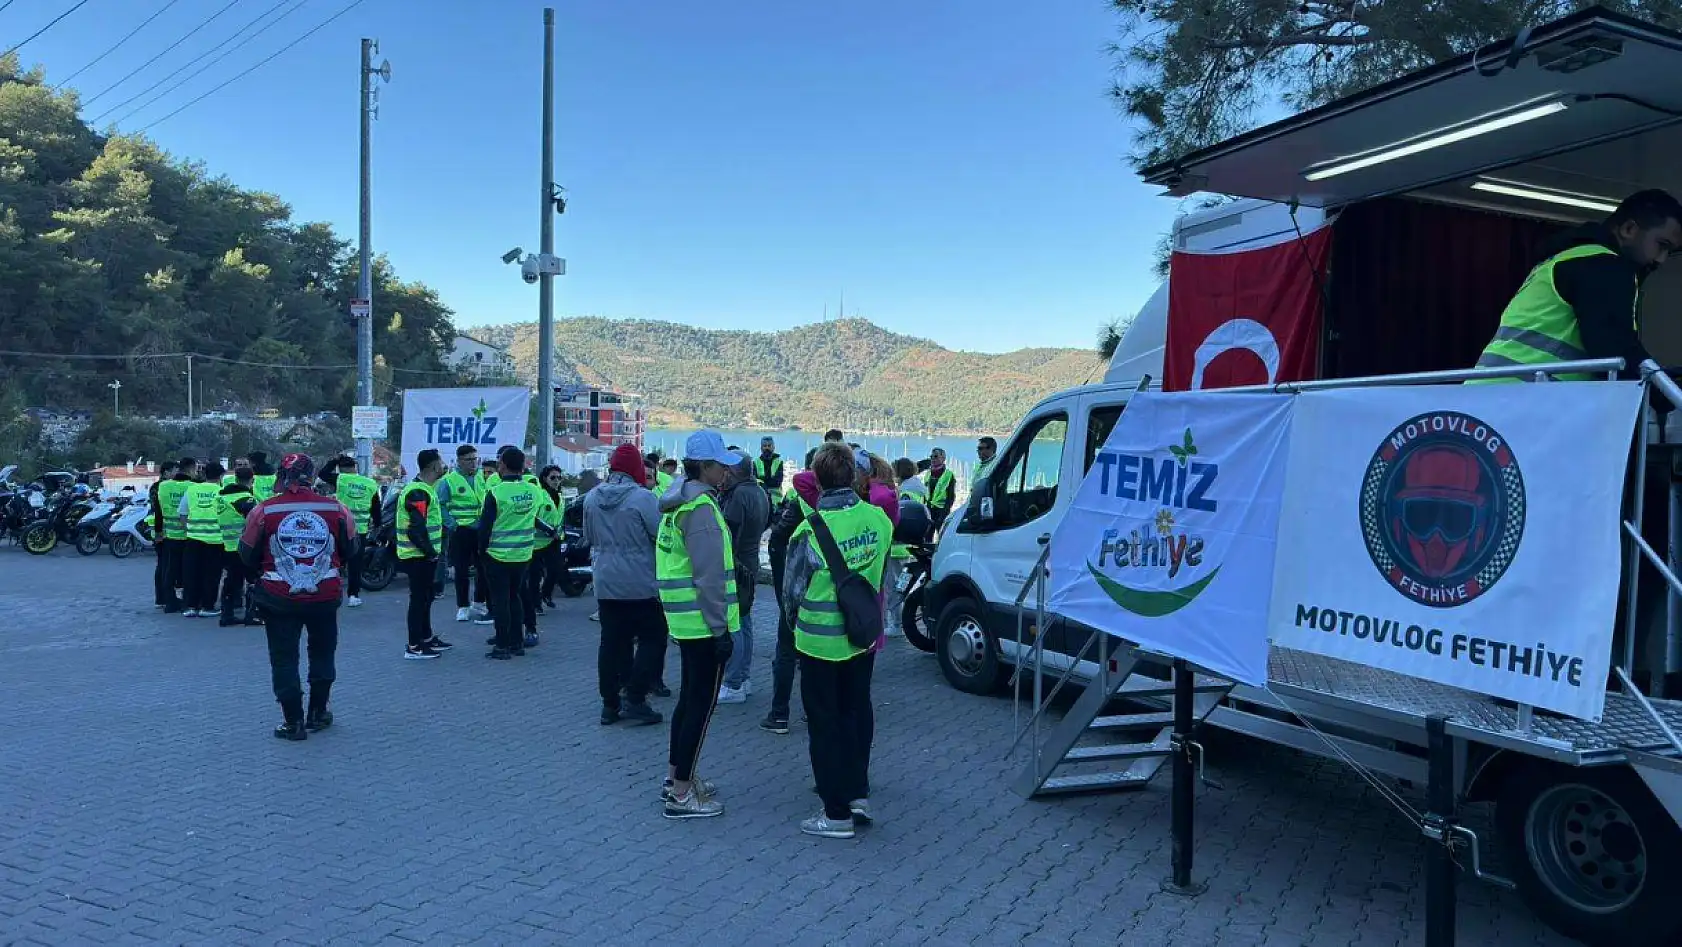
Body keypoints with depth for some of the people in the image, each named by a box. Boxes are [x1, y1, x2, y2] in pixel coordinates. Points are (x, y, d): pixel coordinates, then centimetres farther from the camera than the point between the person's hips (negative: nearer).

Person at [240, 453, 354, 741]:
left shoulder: (264, 511, -9)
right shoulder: (336, 509, -5)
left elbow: (248, 556, 2)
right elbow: (349, 552, 8)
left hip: (279, 599, -1)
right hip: (325, 597, 2)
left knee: (284, 659, 9)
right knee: (322, 653, 20)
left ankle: (293, 722, 11)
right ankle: (318, 714, 27)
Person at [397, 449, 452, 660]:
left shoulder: (425, 489, 14)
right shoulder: (418, 493, -20)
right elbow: (416, 529, -27)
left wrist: (433, 550, 15)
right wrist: (430, 551, -18)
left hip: (424, 555, 10)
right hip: (419, 556, -10)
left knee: (425, 597, 19)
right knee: (419, 598, -4)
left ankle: (427, 638, 31)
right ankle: (414, 647, 1)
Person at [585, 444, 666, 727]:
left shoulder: (591, 497, 2)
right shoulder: (642, 497, -17)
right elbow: (662, 534, -14)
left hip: (605, 583, 6)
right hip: (641, 584, -5)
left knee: (611, 641, 11)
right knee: (652, 638, 6)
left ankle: (610, 703, 15)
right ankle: (635, 699, 1)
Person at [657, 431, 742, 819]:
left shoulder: (677, 502, 13)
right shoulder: (700, 506, -18)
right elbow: (709, 576, -21)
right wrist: (721, 627, -18)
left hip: (684, 619, 10)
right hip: (704, 622, -10)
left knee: (691, 696, 19)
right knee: (702, 702, -2)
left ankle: (677, 776, 30)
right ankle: (681, 794, 3)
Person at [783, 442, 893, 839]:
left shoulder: (810, 531, -21)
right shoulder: (878, 518, -8)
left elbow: (792, 590, -8)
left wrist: (795, 620, 11)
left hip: (820, 640, -5)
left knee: (825, 723, 6)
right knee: (857, 713, 20)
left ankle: (837, 813, 11)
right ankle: (858, 794, 28)